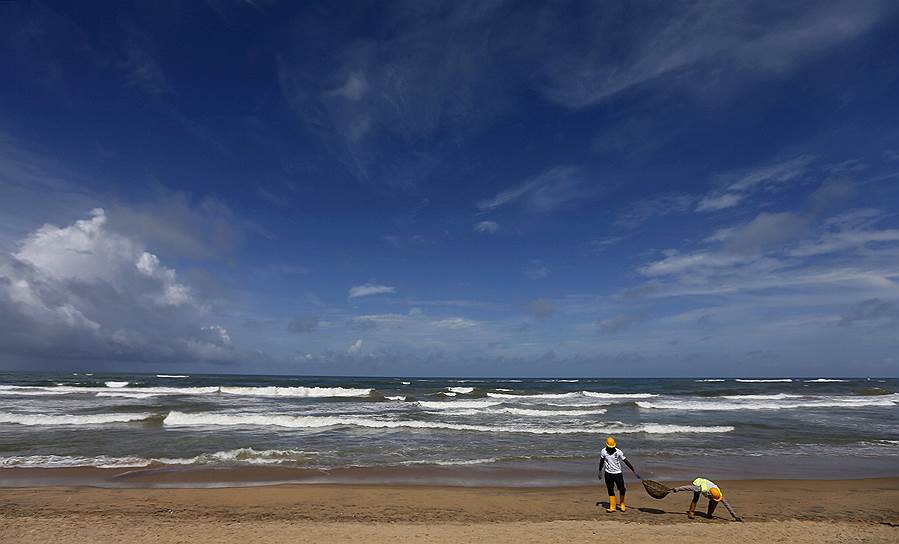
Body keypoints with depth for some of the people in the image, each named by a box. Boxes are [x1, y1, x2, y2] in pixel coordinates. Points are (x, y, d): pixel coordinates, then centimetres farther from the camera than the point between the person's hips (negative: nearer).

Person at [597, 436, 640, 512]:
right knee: (610, 491, 5)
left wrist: (634, 471, -6)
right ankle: (612, 507, 15)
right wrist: (600, 472, 11)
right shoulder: (603, 451, -6)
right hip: (608, 474, 1)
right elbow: (601, 461, 8)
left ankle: (622, 505, 25)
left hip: (618, 474, -1)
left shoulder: (618, 452, -9)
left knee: (622, 490, 1)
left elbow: (626, 461, -5)